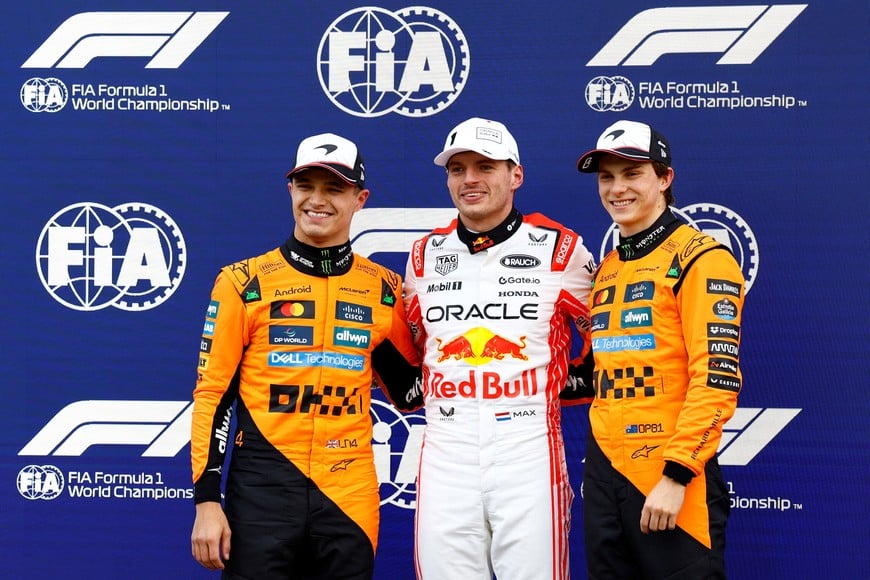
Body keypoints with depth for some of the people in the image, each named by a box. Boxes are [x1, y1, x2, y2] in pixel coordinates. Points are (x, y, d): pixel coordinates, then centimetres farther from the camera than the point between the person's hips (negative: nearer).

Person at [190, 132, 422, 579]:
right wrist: (207, 501, -7)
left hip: (350, 495, 2)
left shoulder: (385, 290, 7)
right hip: (262, 490, -2)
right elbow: (212, 395, -1)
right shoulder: (245, 283, 0)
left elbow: (410, 390, 17)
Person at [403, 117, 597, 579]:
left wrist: (570, 383, 4)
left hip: (529, 449, -3)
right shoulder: (425, 255, 13)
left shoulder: (559, 248, 2)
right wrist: (421, 392, 12)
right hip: (445, 452, 3)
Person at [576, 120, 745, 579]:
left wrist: (676, 474, -19)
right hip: (603, 472, 7)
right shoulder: (605, 270, 16)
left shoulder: (700, 259, -7)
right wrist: (597, 464, 11)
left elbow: (716, 378, -15)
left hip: (672, 478, -7)